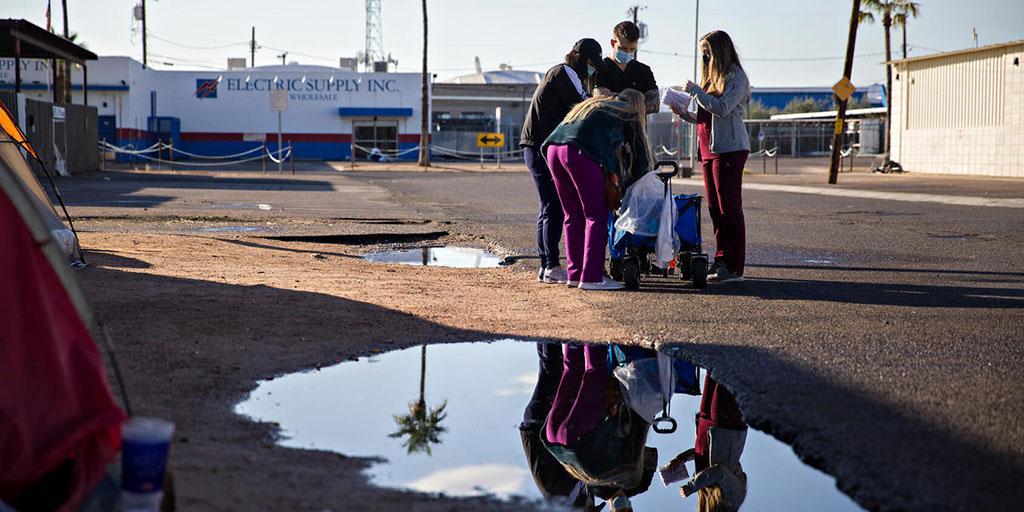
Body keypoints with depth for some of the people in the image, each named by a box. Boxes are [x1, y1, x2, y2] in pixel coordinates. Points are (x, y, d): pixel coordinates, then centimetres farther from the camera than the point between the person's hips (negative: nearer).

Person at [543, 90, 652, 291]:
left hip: (553, 148, 7)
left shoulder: (594, 104, 37)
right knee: (596, 216, 0)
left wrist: (611, 176, 34)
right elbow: (640, 152, 22)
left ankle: (575, 274, 16)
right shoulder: (630, 115, 19)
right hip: (580, 153, -7)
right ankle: (591, 277, -4)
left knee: (573, 216, 14)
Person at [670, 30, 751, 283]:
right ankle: (721, 262, 13)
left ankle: (734, 267, -7)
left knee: (729, 208, -8)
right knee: (715, 208, 8)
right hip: (709, 149, 9)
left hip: (729, 150, -9)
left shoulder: (736, 77, -6)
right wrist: (684, 113, 7)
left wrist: (695, 90, -13)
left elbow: (722, 108, -20)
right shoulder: (712, 77, 19)